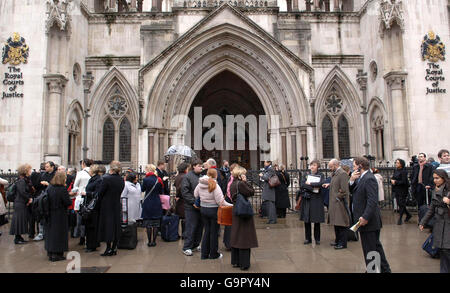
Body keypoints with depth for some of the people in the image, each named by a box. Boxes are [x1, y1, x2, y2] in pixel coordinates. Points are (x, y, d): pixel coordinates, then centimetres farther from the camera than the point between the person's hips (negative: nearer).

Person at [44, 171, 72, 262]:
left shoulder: (49, 188, 0)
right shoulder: (63, 189, -19)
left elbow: (47, 199, 7)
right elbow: (68, 203, -18)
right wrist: (69, 196, 1)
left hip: (50, 215, 6)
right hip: (60, 216, -6)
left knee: (50, 233, 16)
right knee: (58, 233, 4)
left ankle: (50, 253, 25)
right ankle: (56, 254, 8)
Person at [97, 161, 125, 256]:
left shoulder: (106, 178, -16)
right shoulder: (122, 180, 0)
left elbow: (100, 193, -10)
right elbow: (120, 193, 6)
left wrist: (100, 201, 8)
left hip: (107, 206, -5)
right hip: (117, 206, 5)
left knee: (107, 226, 3)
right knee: (116, 226, 11)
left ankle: (108, 249, 5)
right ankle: (114, 248, 17)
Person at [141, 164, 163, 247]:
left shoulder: (146, 179, -12)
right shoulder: (159, 180, -2)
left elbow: (142, 189, 4)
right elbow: (161, 191, 7)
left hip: (148, 204, -3)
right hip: (157, 204, 3)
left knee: (148, 224, 5)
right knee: (156, 224, 9)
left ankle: (150, 242, 8)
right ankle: (154, 241, 13)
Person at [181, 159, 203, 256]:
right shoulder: (188, 177, -7)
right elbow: (185, 192, -12)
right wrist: (194, 201, -16)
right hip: (191, 207, -6)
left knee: (200, 226, 12)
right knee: (191, 227, -3)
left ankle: (196, 244, 25)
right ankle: (187, 247, 7)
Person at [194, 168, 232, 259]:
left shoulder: (200, 184, -2)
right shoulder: (215, 186, -18)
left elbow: (195, 195, 7)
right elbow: (220, 201, -18)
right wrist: (232, 205, -11)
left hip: (203, 209, 5)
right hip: (213, 210, -5)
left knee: (207, 230, 16)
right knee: (214, 232, 8)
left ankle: (204, 253, 21)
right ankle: (213, 254, 20)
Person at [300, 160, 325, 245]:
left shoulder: (321, 175, 4)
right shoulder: (306, 175, 10)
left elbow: (321, 183, -17)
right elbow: (302, 184, -6)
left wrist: (310, 183, -12)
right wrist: (313, 188, -15)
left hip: (316, 200, -2)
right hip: (307, 199, 2)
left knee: (317, 221, 2)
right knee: (306, 220, 4)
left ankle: (317, 239, 16)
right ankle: (308, 238, 16)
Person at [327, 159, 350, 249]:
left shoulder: (342, 174, -15)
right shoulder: (334, 174, 15)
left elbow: (344, 190, -20)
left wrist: (337, 198, -13)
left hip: (339, 203, -9)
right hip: (334, 203, 10)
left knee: (341, 224, -2)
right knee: (336, 223, 16)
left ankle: (342, 243, 6)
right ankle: (338, 241, 27)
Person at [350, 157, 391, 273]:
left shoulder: (369, 179, -20)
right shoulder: (361, 177, 11)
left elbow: (372, 201, -26)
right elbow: (351, 191, 11)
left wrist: (365, 218, -26)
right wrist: (351, 180, -5)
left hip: (369, 222, -11)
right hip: (365, 220, 11)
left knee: (370, 250, -1)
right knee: (376, 246, 22)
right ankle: (384, 269, 37)